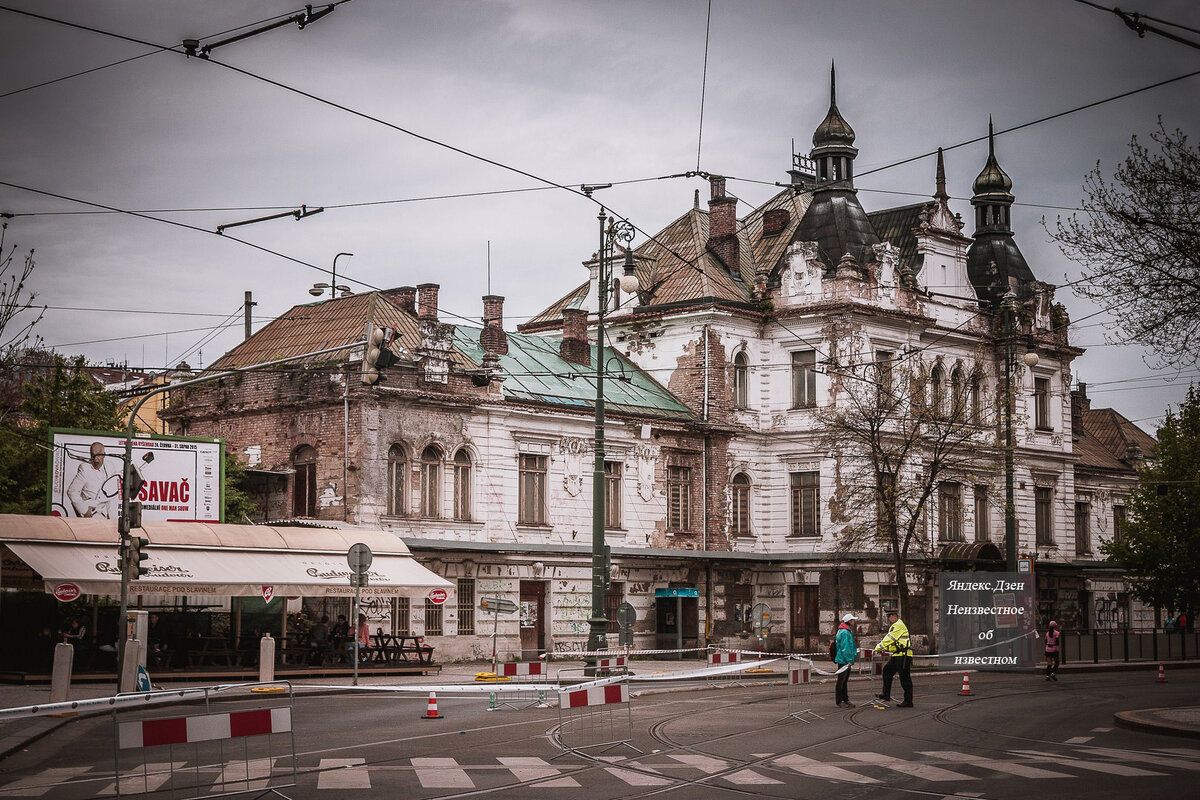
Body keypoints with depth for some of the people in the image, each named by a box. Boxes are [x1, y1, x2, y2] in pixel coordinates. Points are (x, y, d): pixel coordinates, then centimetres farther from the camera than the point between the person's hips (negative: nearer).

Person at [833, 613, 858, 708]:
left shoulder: (848, 632, 17)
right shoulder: (844, 633, -17)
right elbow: (845, 648, -22)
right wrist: (849, 660, -21)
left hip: (846, 661, 11)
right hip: (843, 660, -11)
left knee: (845, 681, 16)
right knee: (841, 681, -4)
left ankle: (845, 700, 23)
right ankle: (839, 701, 0)